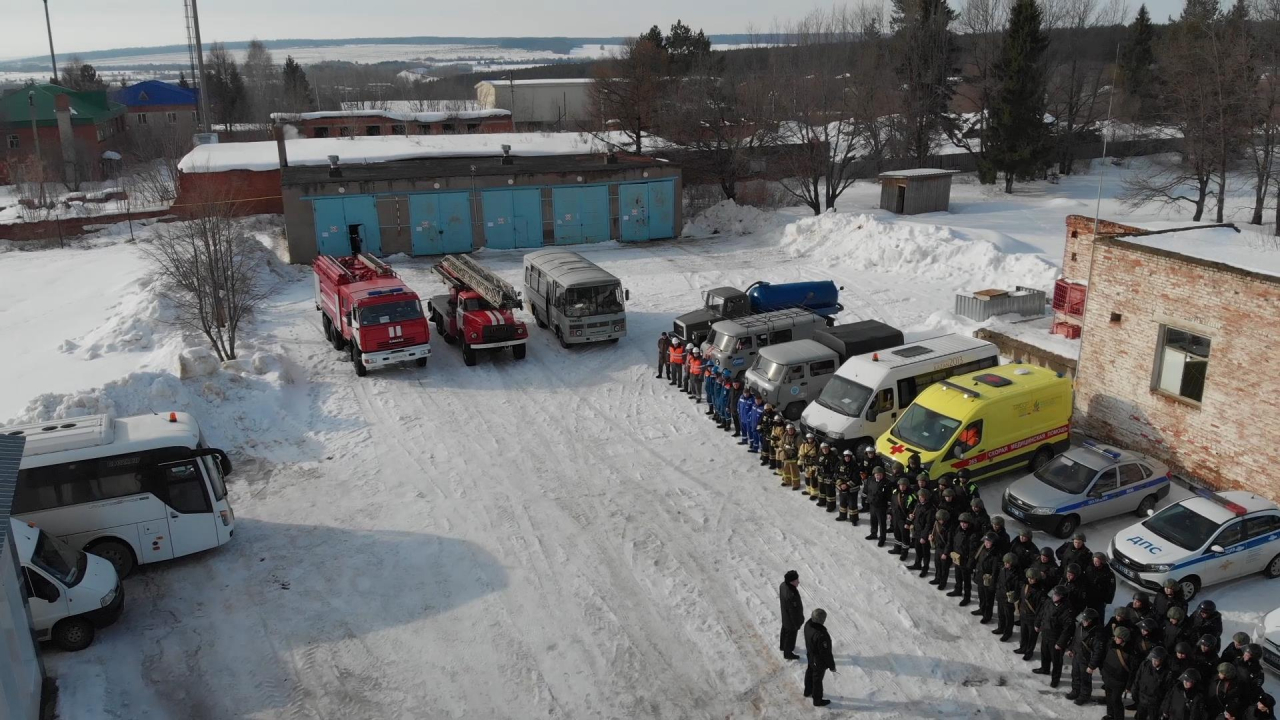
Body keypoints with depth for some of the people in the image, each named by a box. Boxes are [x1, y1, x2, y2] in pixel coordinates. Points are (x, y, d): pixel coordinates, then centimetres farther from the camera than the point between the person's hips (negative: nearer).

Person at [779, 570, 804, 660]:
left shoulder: (783, 585, -17)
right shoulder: (791, 595, -44)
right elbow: (793, 612, -30)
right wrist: (797, 624, -14)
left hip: (785, 616, 8)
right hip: (791, 620, -8)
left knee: (785, 631, 31)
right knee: (791, 636, 18)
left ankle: (783, 646, 56)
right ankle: (788, 653, 40)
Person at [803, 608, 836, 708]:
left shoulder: (808, 624, -20)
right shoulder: (821, 635, -44)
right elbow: (826, 653, -29)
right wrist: (832, 665, -13)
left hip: (810, 656, 7)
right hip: (819, 661, -7)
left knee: (810, 673, 30)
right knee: (817, 680, 17)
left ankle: (808, 692, 55)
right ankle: (817, 701, 41)